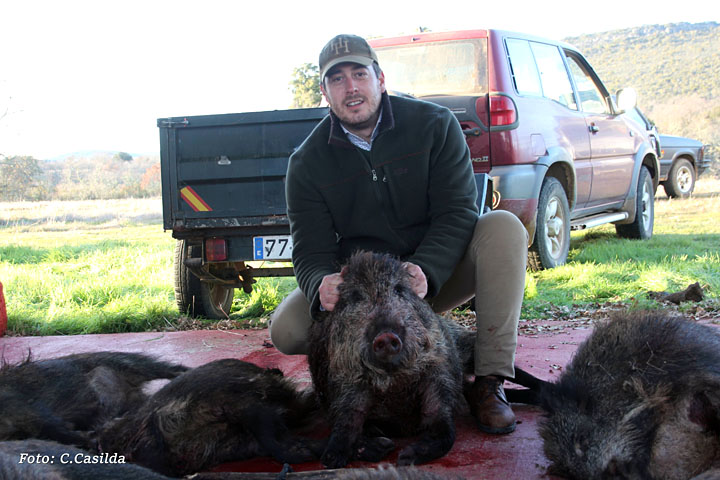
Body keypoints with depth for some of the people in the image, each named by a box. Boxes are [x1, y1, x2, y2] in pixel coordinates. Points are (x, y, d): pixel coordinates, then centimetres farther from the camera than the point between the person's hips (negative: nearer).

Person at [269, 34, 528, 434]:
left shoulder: (435, 125, -8)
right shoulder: (308, 162, -5)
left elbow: (458, 212, -14)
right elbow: (311, 252, -10)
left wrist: (426, 272, -34)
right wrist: (322, 285, -37)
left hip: (437, 276, 0)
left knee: (504, 228, -28)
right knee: (287, 329, -25)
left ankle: (490, 381, -26)